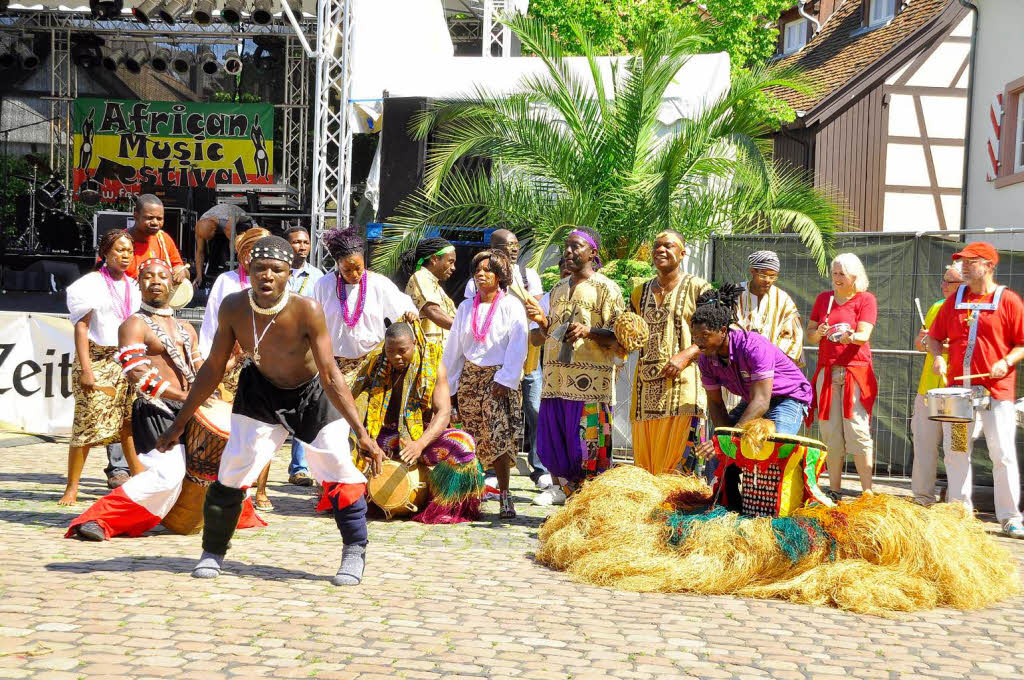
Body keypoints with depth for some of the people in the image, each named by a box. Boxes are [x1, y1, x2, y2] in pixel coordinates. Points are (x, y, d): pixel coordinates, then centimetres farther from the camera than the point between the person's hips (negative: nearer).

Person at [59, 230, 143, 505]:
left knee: (131, 423, 0)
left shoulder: (133, 286, 14)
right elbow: (81, 328, -7)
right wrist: (85, 369, -15)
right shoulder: (92, 283, -2)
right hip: (97, 360, -5)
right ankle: (72, 487, -1)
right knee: (88, 423, -7)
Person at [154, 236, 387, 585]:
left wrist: (361, 433, -34)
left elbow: (330, 376, -29)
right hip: (260, 392, 2)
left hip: (313, 396, -2)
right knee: (232, 472, -5)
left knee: (339, 472, -12)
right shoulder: (233, 308, -21)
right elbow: (213, 369, -8)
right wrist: (179, 422, -4)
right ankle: (213, 553, 15)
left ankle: (354, 554, 6)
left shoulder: (307, 310, -32)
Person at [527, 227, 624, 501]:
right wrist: (542, 321, 6)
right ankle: (566, 487, 24)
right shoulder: (559, 289, 20)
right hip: (557, 379, 7)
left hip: (590, 380, -7)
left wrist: (589, 331, -21)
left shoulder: (605, 288, -1)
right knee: (552, 441, 7)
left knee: (588, 446, -7)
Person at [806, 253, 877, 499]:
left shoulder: (866, 299, 3)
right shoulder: (824, 298, 15)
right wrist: (818, 333, -9)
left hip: (855, 371, -4)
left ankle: (867, 490, -8)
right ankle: (834, 489, 7)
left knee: (857, 430, -11)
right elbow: (809, 334, 14)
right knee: (831, 433, 2)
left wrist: (850, 336, -31)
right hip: (827, 372, 4)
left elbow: (864, 336, -10)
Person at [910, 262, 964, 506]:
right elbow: (919, 343, 23)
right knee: (924, 443, 10)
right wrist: (924, 341, 0)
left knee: (954, 449, -4)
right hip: (928, 386, 6)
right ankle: (922, 497, 21)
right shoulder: (936, 308, 15)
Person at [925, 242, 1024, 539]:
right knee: (955, 453, 7)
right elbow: (935, 336, 15)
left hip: (996, 390, -4)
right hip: (958, 387, 4)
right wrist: (938, 357, -4)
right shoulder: (954, 300, 10)